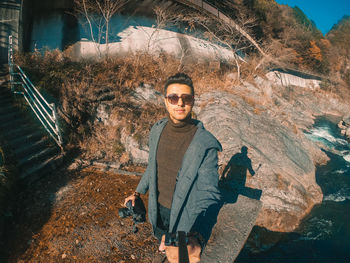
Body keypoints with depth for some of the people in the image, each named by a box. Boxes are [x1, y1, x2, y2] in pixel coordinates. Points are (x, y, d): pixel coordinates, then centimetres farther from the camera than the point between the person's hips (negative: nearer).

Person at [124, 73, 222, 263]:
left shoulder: (206, 144, -25)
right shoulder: (157, 131, -8)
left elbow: (209, 194, -27)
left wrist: (198, 237, -41)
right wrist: (138, 192, 14)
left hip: (185, 216, -4)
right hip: (159, 209, 4)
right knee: (165, 241, 29)